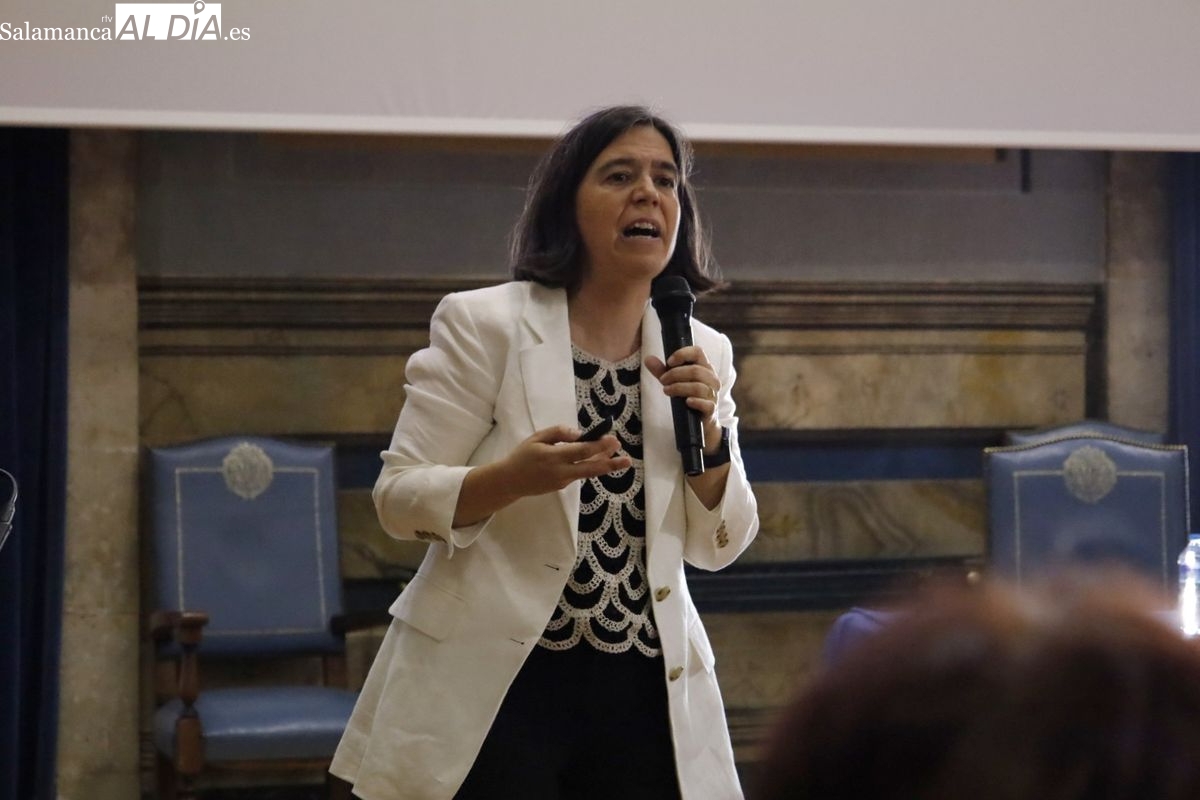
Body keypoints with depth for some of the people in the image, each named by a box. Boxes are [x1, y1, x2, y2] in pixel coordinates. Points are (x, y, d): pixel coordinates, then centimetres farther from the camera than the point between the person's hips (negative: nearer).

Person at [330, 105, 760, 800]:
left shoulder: (703, 354, 6)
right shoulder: (483, 324, -5)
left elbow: (720, 545, 8)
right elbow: (400, 497, -8)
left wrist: (707, 435, -10)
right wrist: (513, 477, -25)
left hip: (645, 692, 4)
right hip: (496, 686, -3)